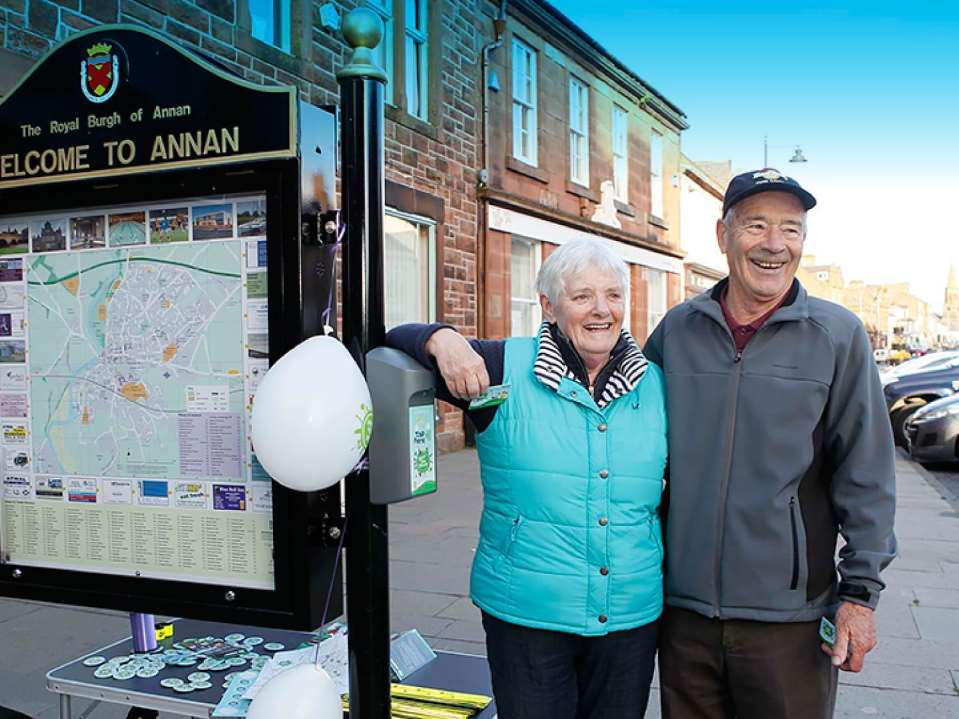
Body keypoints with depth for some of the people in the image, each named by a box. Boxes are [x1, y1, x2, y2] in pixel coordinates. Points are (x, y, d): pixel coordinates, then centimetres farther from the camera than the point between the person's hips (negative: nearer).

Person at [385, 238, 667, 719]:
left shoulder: (655, 385, 3)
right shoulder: (505, 369, -6)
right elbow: (398, 341, -3)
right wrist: (441, 340, -24)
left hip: (632, 620, 3)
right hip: (525, 615, -3)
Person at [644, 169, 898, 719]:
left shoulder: (838, 335, -5)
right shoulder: (676, 329, 1)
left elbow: (865, 476, -4)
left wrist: (861, 592, -5)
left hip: (790, 615, -2)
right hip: (683, 605, 2)